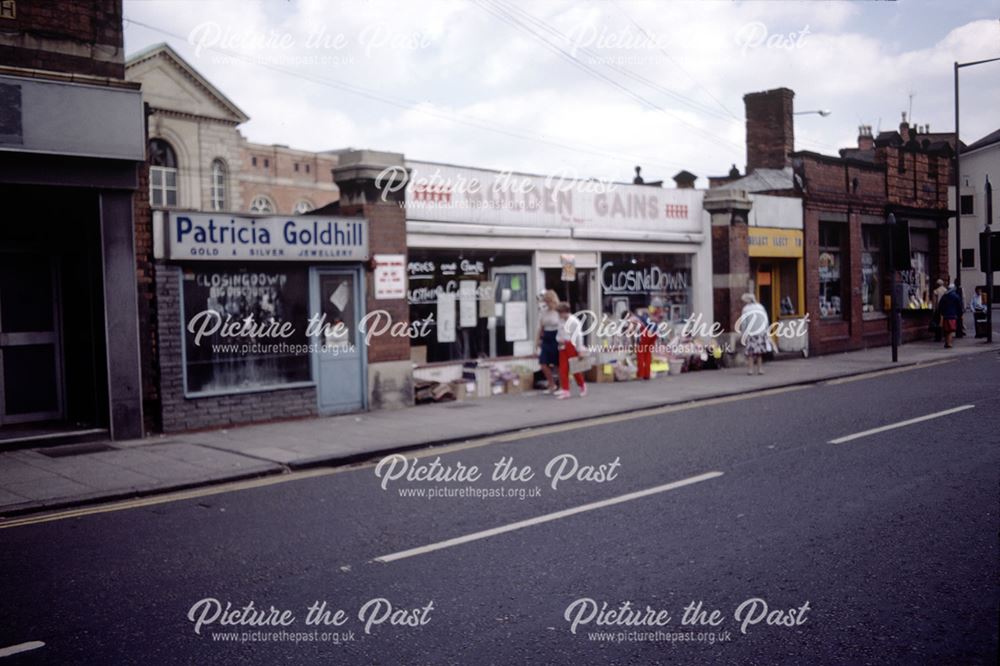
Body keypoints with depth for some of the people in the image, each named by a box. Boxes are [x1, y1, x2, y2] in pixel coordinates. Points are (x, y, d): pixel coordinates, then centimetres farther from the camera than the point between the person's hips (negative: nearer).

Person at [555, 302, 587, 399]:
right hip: (563, 346, 6)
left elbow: (578, 335, -12)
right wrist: (559, 340, -7)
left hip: (571, 346, -6)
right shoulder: (561, 321, 8)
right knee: (563, 369, 1)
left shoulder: (574, 321, -13)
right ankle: (565, 390, 5)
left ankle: (582, 386, 26)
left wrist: (580, 350, -12)